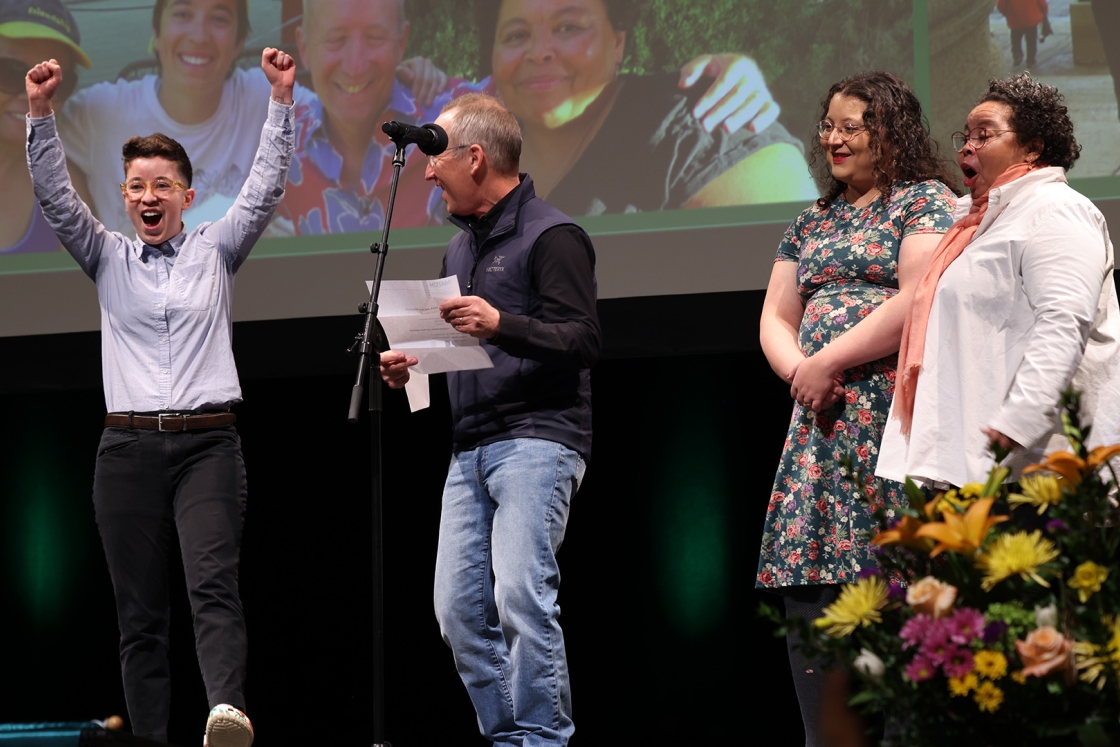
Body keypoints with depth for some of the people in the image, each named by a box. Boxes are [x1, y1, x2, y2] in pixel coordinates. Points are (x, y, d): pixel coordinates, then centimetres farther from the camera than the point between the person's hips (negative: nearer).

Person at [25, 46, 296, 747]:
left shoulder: (216, 251, 14)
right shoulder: (110, 259, 15)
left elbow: (265, 187, 5)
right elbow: (56, 196, 4)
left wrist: (283, 99, -4)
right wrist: (41, 113, -8)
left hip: (208, 443, -2)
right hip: (130, 446, 2)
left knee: (213, 583, -21)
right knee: (141, 611, 0)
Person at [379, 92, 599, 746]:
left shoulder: (552, 236, -5)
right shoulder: (462, 248, 23)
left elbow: (584, 342, -13)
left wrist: (502, 325, -26)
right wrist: (412, 365, 14)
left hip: (537, 440, -9)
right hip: (472, 448, 9)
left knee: (521, 596, -18)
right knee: (460, 611, 3)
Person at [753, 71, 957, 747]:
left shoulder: (926, 202, 0)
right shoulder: (813, 224, 23)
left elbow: (919, 300, -12)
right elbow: (776, 318, 20)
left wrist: (827, 364, -11)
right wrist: (800, 372, -2)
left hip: (896, 413, -7)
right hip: (822, 421, 7)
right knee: (805, 593, 0)